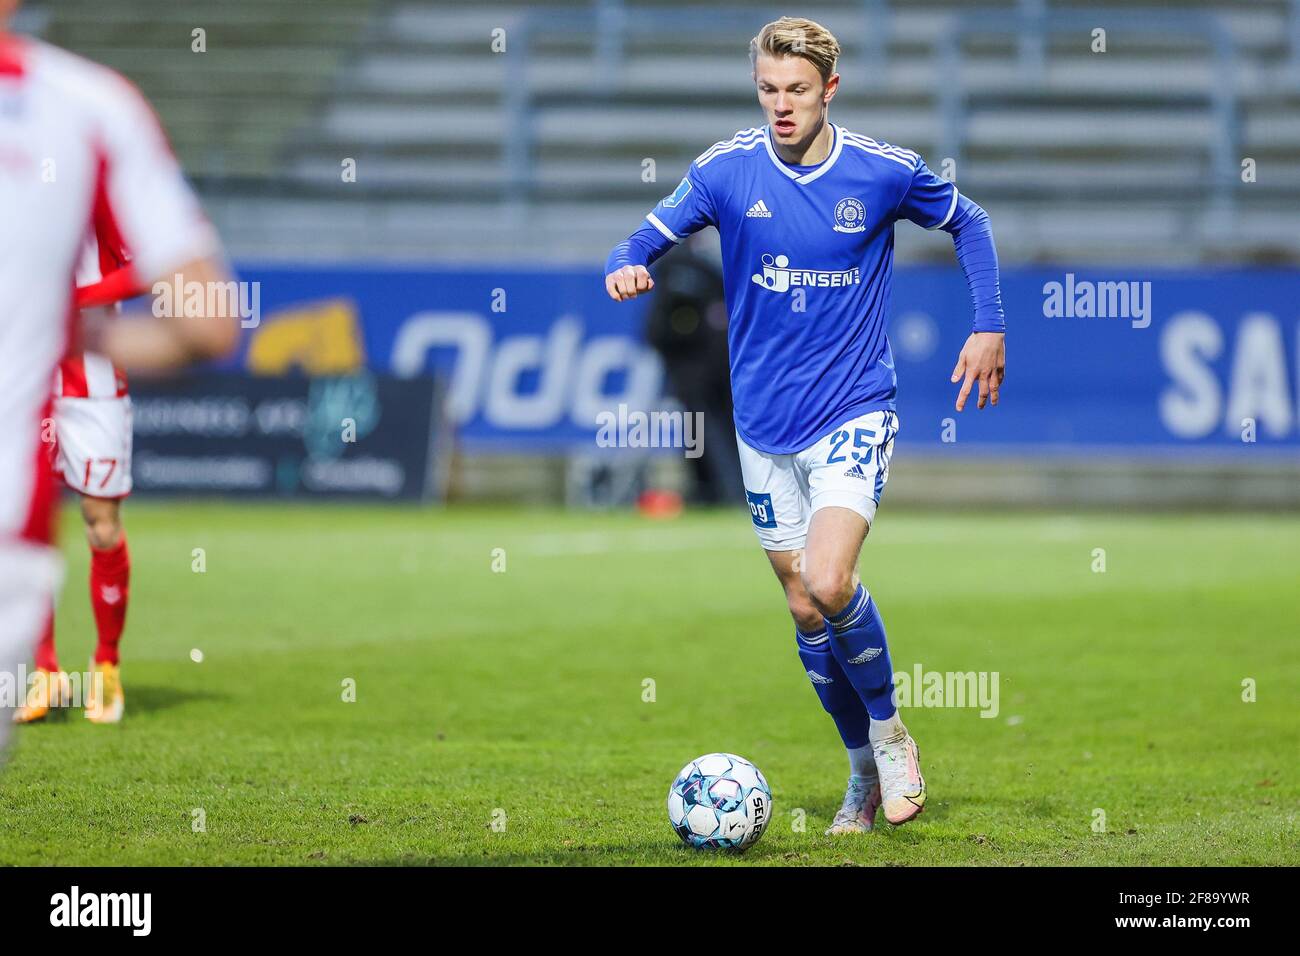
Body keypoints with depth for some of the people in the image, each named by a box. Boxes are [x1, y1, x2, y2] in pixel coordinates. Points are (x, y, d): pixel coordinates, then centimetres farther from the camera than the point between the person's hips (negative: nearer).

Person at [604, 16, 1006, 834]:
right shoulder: (725, 170, -4)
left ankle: (890, 729, 2)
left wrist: (990, 326, 3)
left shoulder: (884, 172, -6)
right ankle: (865, 771, 27)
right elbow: (654, 235, 4)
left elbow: (968, 223, 11)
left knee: (829, 583, -23)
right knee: (807, 613, 8)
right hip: (766, 427, 3)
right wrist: (626, 267, -19)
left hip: (854, 413, -3)